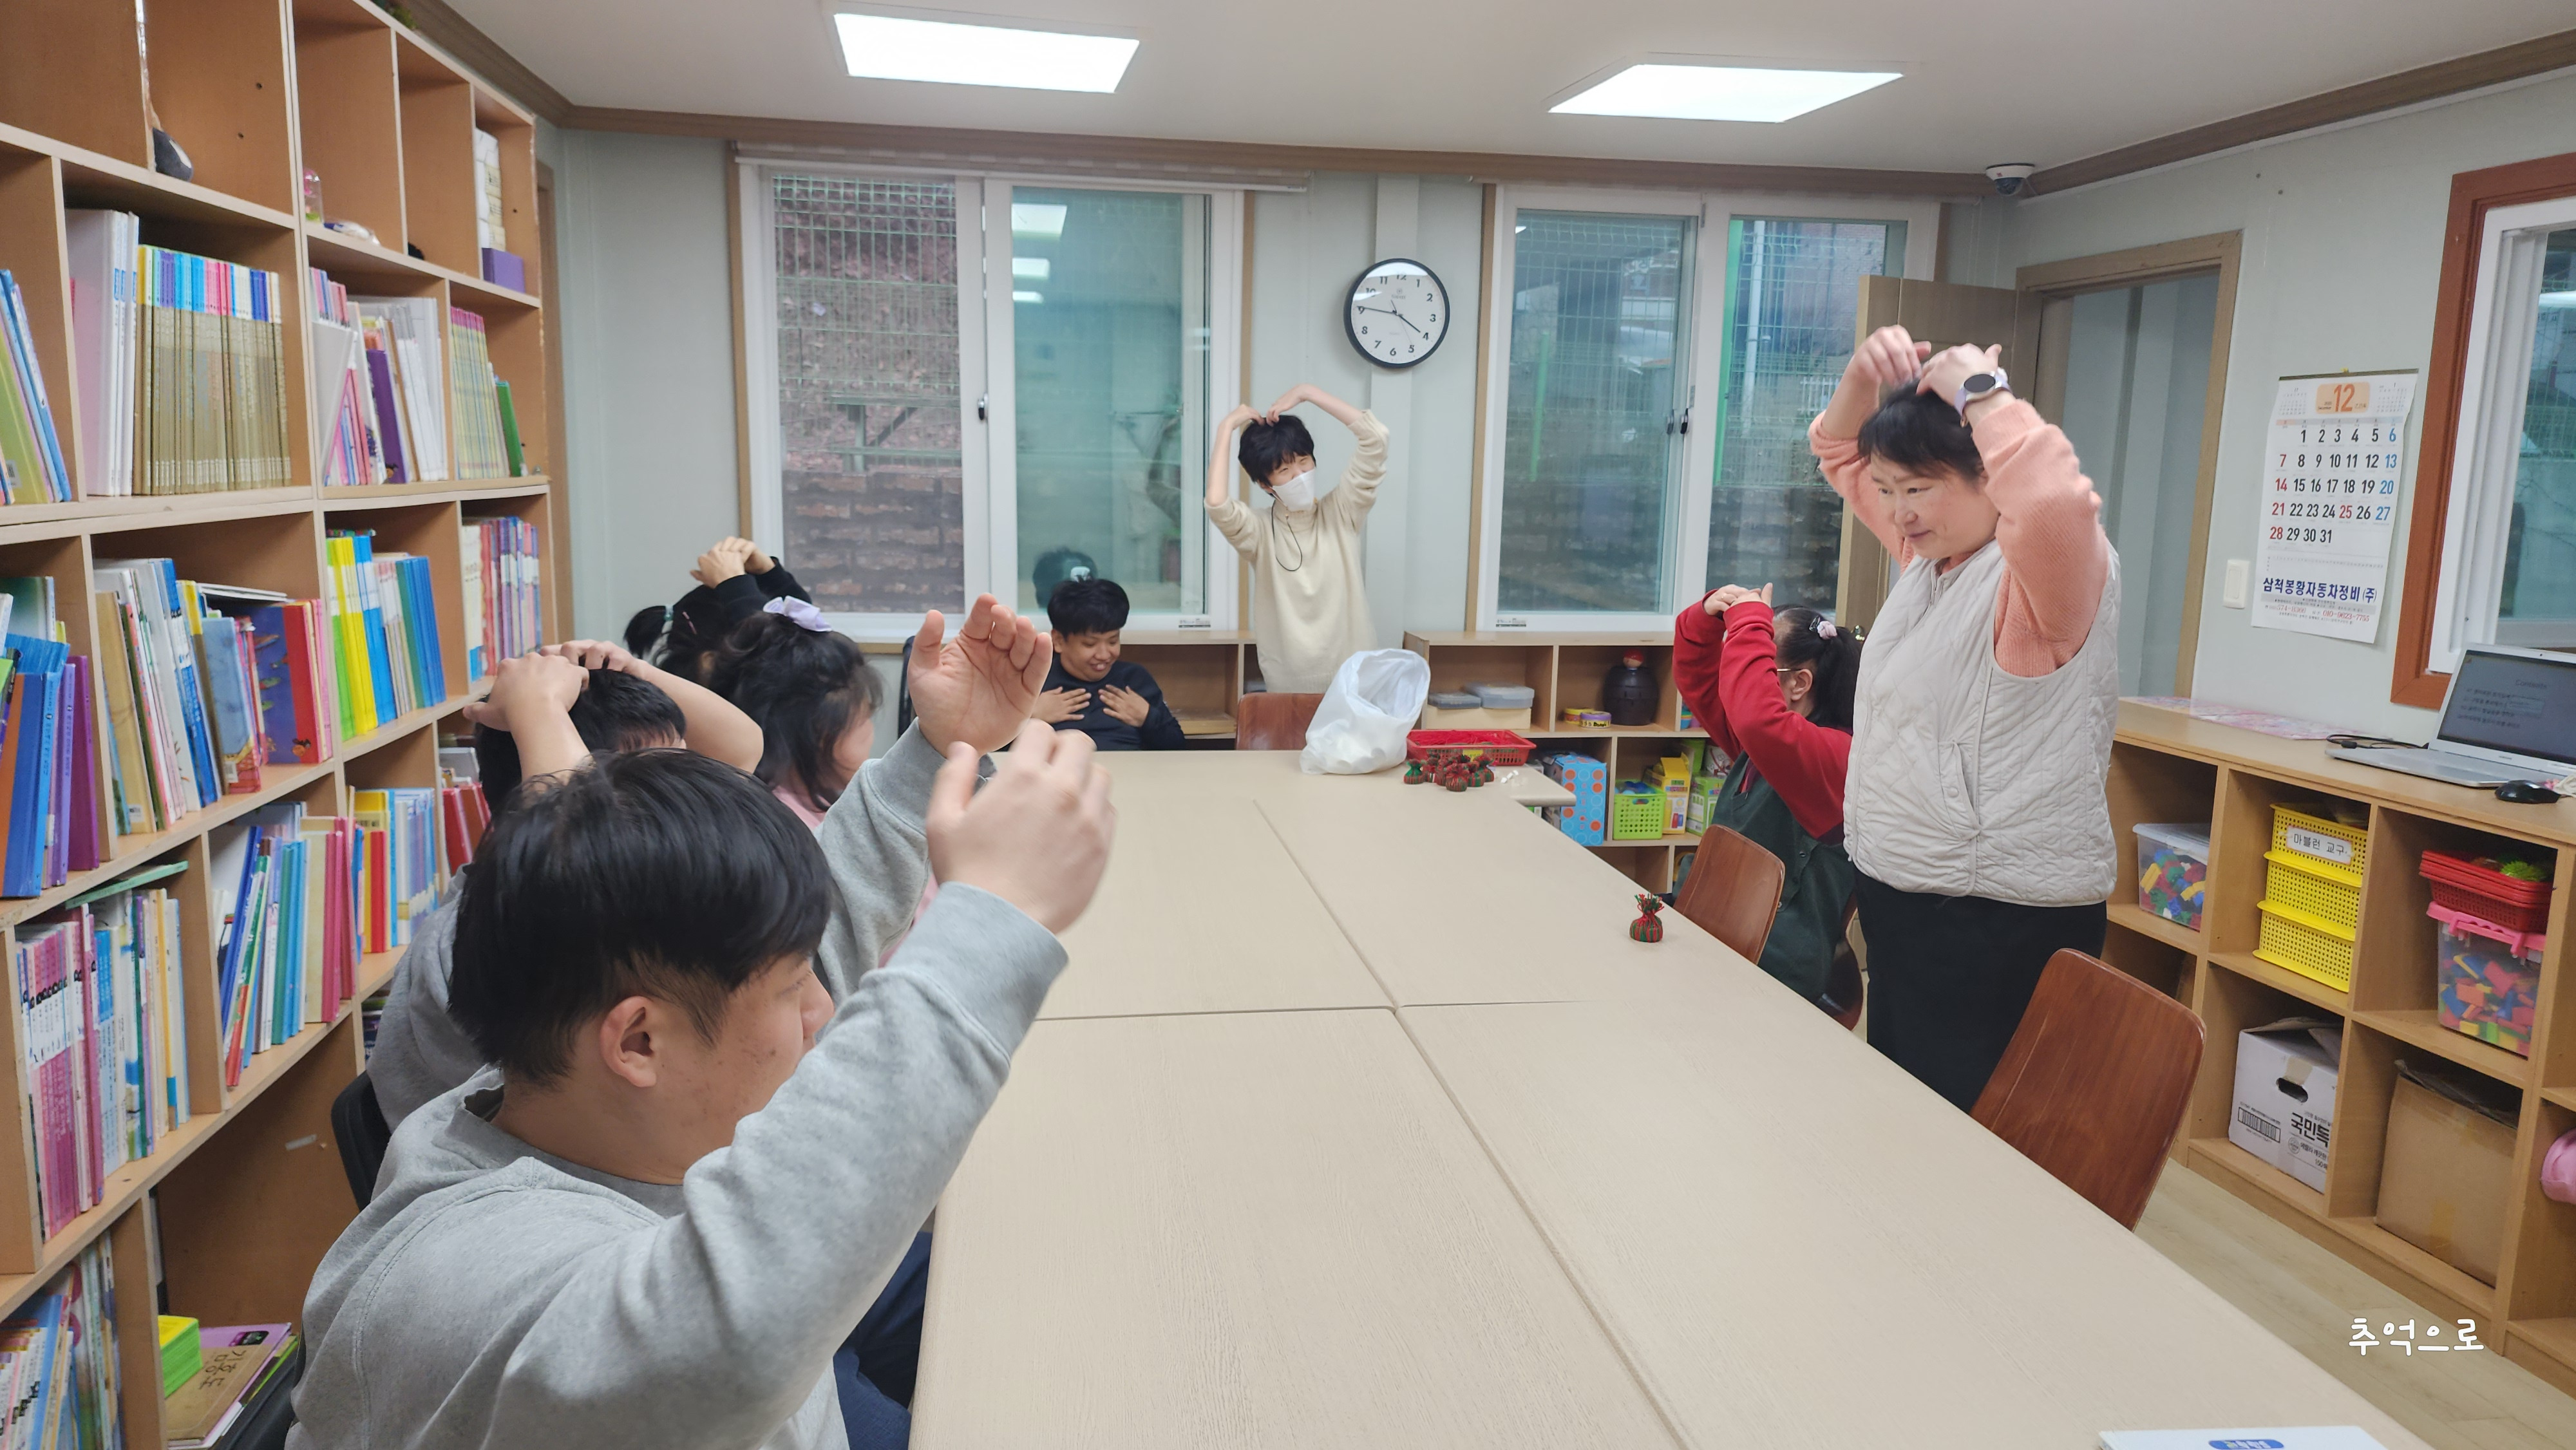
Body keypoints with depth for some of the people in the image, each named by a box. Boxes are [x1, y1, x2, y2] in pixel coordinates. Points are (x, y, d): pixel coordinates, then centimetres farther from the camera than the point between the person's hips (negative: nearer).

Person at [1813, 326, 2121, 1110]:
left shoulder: (2050, 568, -14)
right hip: (1899, 898, 9)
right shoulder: (1930, 553, 11)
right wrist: (1866, 376, 1)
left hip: (2001, 925, -9)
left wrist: (1979, 391, -23)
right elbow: (1840, 452, 22)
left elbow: (2056, 499, -39)